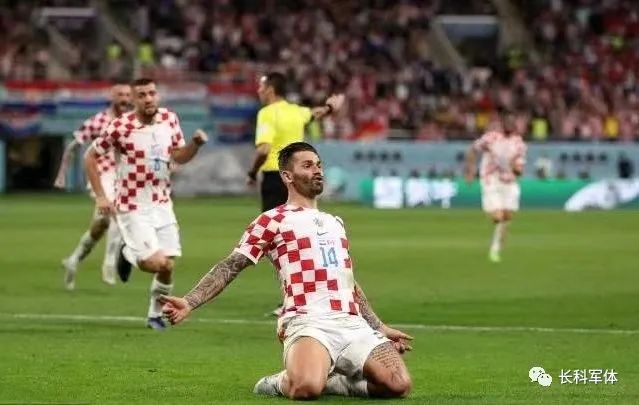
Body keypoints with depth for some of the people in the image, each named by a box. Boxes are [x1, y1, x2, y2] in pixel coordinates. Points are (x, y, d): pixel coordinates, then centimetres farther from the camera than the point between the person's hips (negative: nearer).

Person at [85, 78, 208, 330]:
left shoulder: (169, 119, 0)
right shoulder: (121, 127, -16)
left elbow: (179, 156, 7)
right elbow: (91, 157, -6)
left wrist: (195, 144, -14)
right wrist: (100, 196, -10)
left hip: (162, 205, 5)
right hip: (133, 209, -5)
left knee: (168, 266, 2)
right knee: (156, 262, -15)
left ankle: (155, 314, 25)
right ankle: (127, 254, 18)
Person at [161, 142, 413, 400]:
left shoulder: (336, 223, 28)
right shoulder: (273, 221, 8)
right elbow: (231, 267, 1)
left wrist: (381, 328, 34)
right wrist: (189, 303, -12)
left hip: (352, 323, 6)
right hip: (307, 322, -6)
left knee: (399, 385, -17)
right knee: (306, 388, -36)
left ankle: (328, 381, 8)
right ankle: (281, 383, 2)